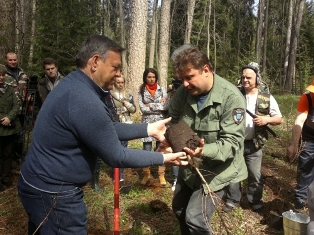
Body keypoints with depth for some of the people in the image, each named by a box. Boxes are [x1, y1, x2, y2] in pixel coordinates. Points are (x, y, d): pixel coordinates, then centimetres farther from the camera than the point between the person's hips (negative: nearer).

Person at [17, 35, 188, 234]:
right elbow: (116, 156, -22)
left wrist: (149, 129, 3)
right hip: (53, 193, -10)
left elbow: (108, 129, 8)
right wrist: (163, 158, -11)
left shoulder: (74, 85, 3)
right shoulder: (85, 101, -29)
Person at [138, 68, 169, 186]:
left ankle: (161, 175, 17)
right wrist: (159, 105, -10)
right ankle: (147, 173, 24)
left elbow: (167, 106, -8)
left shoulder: (162, 89, 3)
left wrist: (151, 105, -10)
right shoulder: (141, 91, 1)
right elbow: (143, 108, -10)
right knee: (146, 150, 7)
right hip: (147, 124, 0)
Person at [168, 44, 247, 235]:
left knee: (195, 219, -13)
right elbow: (173, 120, 3)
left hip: (216, 171, -6)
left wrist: (205, 151, -44)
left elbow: (232, 142, -27)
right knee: (179, 210, 23)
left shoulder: (231, 97, -25)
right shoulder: (183, 92, -10)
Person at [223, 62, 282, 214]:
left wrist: (267, 119, -17)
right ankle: (232, 200, 29)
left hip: (253, 144, 0)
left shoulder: (267, 98, -2)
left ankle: (256, 202, 31)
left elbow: (279, 119, 3)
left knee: (255, 176, 11)